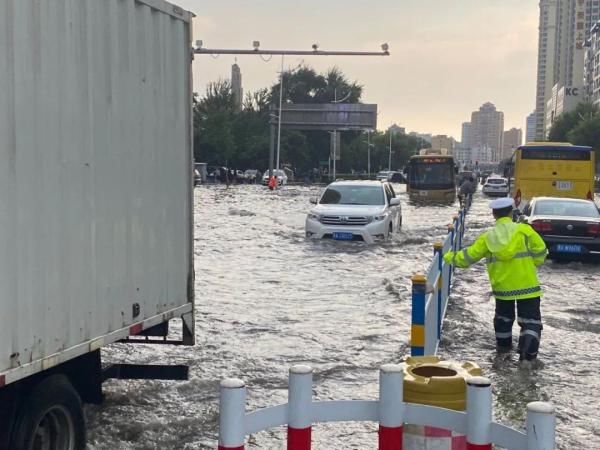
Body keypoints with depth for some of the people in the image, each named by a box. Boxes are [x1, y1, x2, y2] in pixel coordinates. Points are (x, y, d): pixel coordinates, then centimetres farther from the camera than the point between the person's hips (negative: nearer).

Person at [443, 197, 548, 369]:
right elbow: (540, 251, -8)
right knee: (530, 321, 1)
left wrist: (451, 258, 21)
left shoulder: (488, 237, 1)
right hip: (527, 285, -3)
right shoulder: (524, 230, -8)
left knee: (503, 317, 26)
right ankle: (527, 356, -9)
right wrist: (531, 264, 11)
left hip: (502, 287, 3)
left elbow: (469, 256, 5)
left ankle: (503, 346, 41)